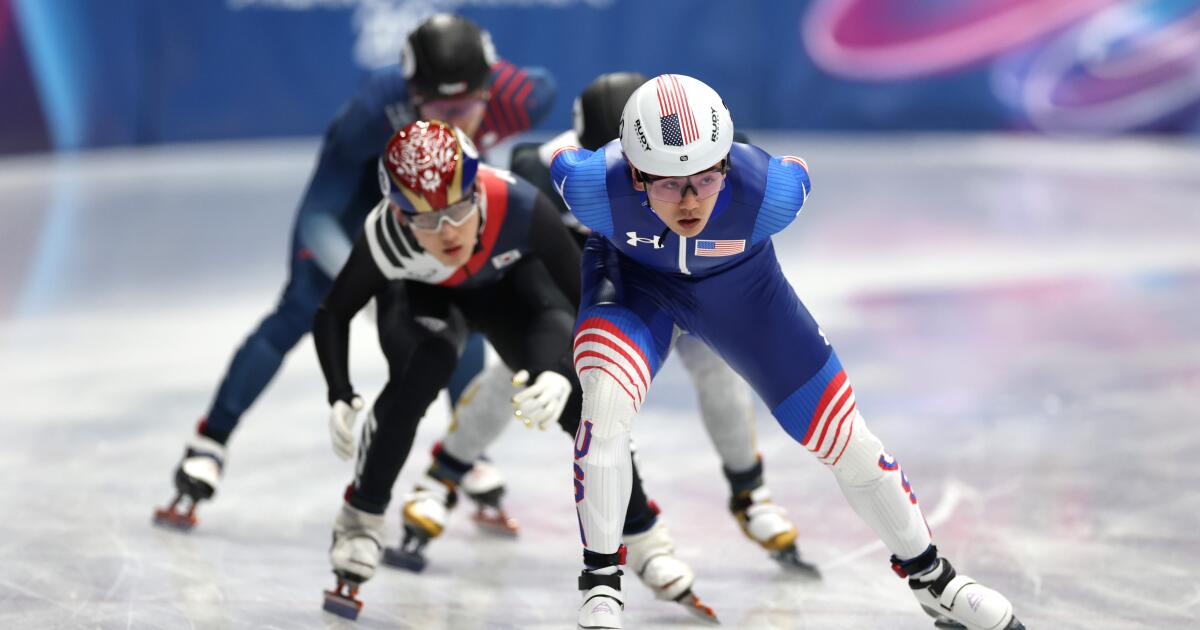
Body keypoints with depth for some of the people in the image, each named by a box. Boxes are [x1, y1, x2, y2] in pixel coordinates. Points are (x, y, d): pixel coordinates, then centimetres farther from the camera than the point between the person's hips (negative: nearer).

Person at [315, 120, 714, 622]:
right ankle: (358, 525, -14)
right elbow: (332, 315, -19)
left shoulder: (521, 209, -41)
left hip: (509, 282, 1)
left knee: (575, 395, -18)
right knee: (422, 369, -33)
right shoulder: (386, 236, -38)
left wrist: (564, 374, -47)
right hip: (419, 294, -1)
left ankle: (645, 539, 2)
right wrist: (340, 397, -30)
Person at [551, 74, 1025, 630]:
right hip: (630, 274, -1)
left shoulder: (769, 192, -38)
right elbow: (561, 159, -14)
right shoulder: (594, 187, -39)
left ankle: (930, 577, 25)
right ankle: (601, 585, -13)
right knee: (606, 401, -30)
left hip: (737, 284, 1)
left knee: (842, 433, 3)